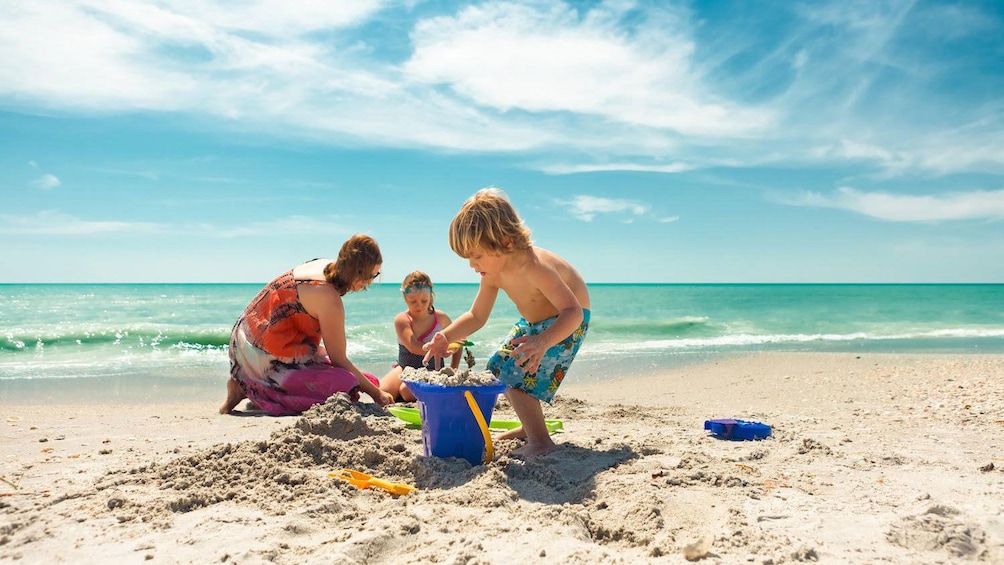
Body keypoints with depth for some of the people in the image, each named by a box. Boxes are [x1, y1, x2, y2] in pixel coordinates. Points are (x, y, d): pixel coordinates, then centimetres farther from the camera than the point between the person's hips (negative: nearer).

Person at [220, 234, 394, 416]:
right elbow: (339, 360, -15)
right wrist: (377, 394, -5)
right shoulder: (329, 297, -25)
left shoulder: (323, 265, 2)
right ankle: (251, 390, -9)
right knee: (344, 386, -22)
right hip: (264, 356, -10)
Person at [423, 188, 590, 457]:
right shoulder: (493, 273, -12)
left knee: (518, 375, -23)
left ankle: (540, 441, -11)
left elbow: (573, 311, -42)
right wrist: (446, 336, -19)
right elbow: (476, 317, -1)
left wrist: (543, 342, -58)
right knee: (497, 369, 14)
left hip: (566, 322, -9)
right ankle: (530, 426, 31)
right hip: (533, 323, 9)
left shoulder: (534, 266, -37)